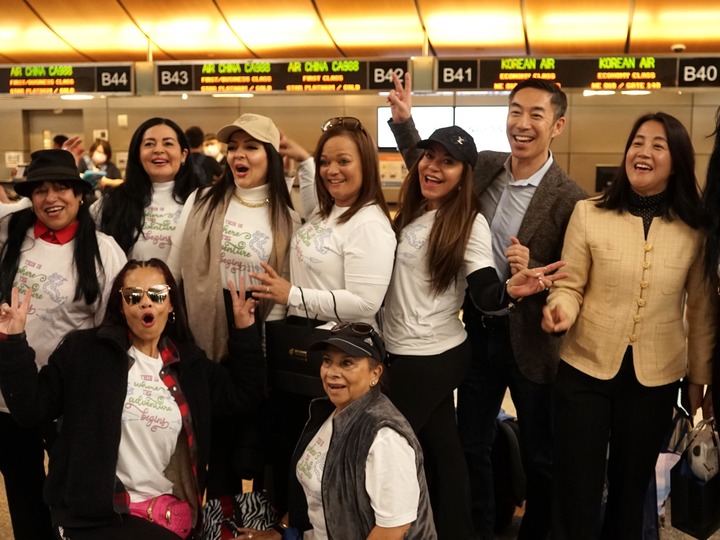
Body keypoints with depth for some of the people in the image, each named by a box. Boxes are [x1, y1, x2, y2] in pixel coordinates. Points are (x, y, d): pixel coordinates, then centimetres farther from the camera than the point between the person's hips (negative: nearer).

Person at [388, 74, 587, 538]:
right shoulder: (484, 168, -1)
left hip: (530, 340, -4)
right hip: (479, 332, 5)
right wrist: (403, 119, 6)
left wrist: (533, 271, -30)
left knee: (540, 457, 14)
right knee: (472, 447, 17)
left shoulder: (569, 199, -16)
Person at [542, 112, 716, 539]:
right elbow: (570, 286, -3)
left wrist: (700, 377, 10)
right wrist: (562, 308, -26)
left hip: (655, 380, 2)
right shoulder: (588, 213, -6)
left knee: (632, 487, 20)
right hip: (585, 371, -1)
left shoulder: (695, 228, -3)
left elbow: (702, 309, 4)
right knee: (577, 491, 8)